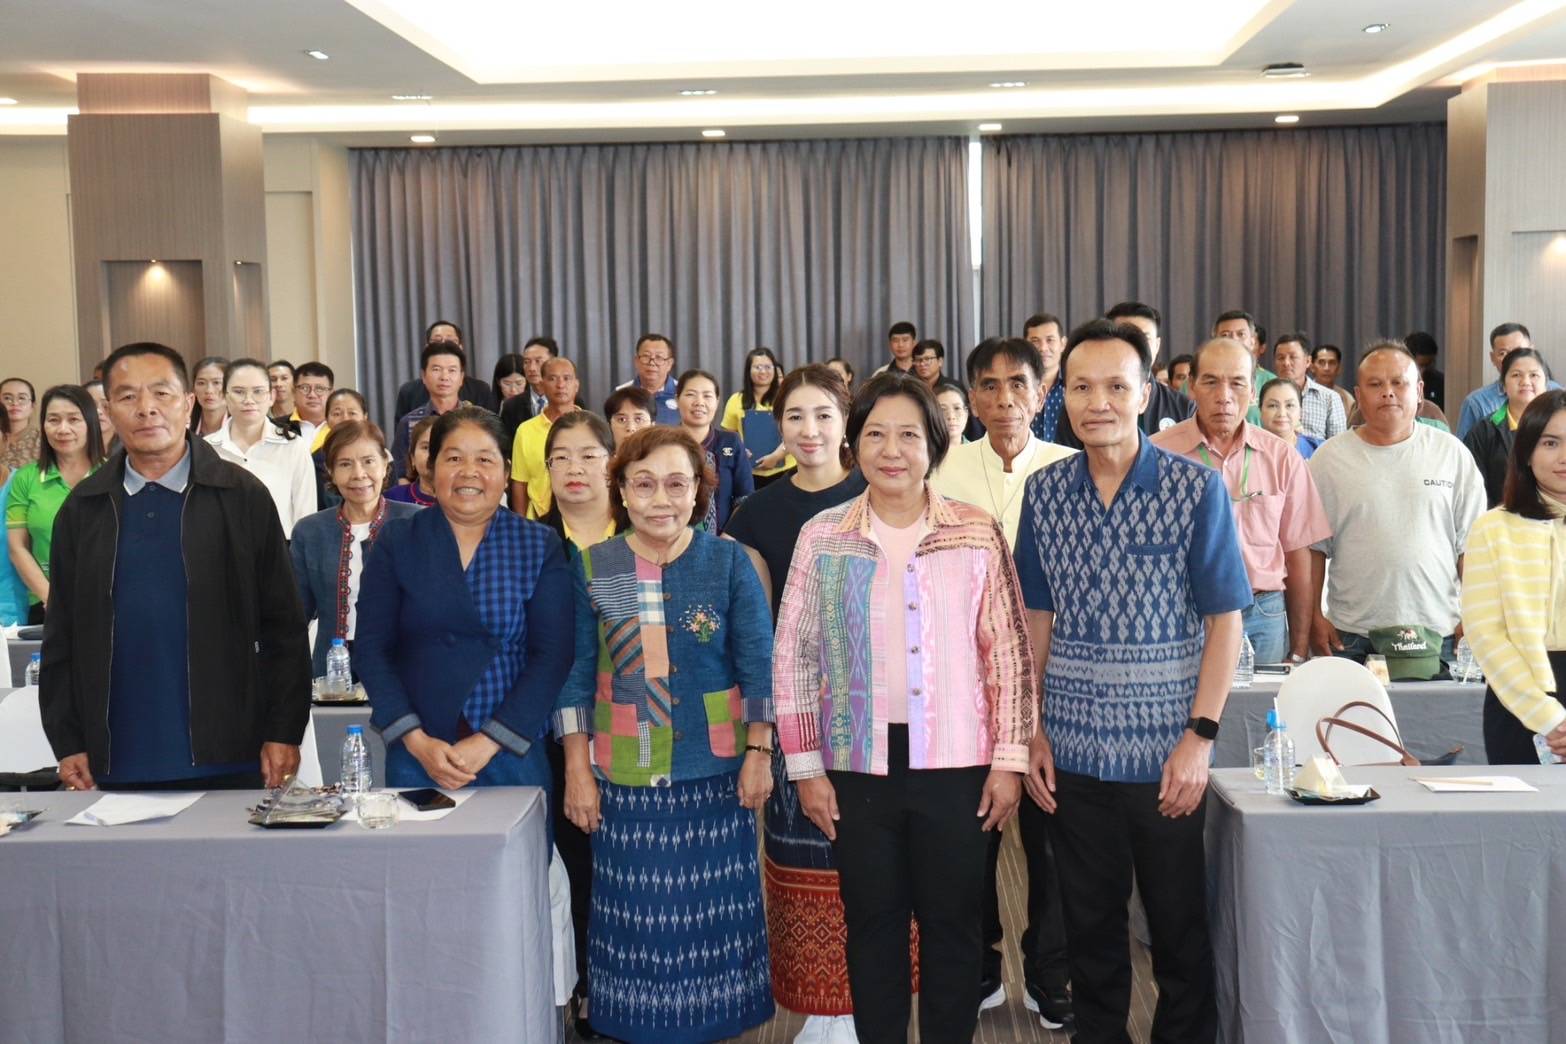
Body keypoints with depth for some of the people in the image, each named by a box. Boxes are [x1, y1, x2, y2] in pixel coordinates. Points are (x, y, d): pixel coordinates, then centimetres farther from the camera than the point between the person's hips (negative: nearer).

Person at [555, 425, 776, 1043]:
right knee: (637, 915, 7)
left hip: (714, 773, 0)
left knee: (711, 910, 7)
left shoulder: (728, 561, -1)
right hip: (625, 777, 1)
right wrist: (577, 772, 1)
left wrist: (758, 754, -6)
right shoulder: (593, 567, 2)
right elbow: (576, 675, 4)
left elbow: (757, 665, 0)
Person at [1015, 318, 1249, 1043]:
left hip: (1165, 756, -3)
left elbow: (1224, 618, -5)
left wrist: (1200, 736, -12)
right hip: (1073, 753, 3)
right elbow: (1037, 619, 9)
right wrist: (1031, 733, 4)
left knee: (1180, 929, 9)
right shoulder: (1044, 493, 3)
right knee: (1089, 927, 14)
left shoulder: (1196, 488, -6)